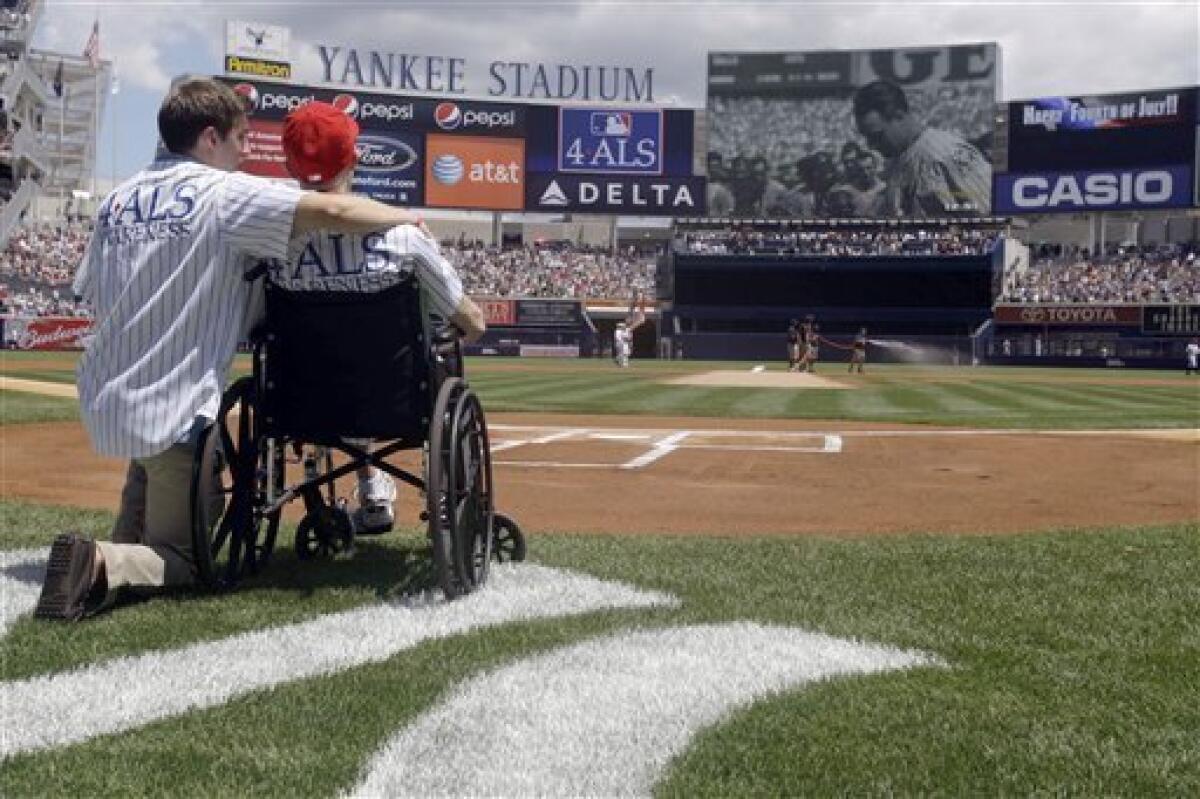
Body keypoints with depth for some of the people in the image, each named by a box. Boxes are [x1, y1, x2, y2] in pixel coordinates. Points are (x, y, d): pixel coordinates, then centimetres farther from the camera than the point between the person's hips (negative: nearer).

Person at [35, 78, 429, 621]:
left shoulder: (118, 199, 9)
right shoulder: (224, 193, -11)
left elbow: (92, 297, 12)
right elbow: (335, 212, -20)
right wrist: (406, 218, -4)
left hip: (105, 402, 7)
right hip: (175, 410, -7)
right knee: (180, 559, 4)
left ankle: (122, 544, 10)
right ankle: (103, 562, -23)